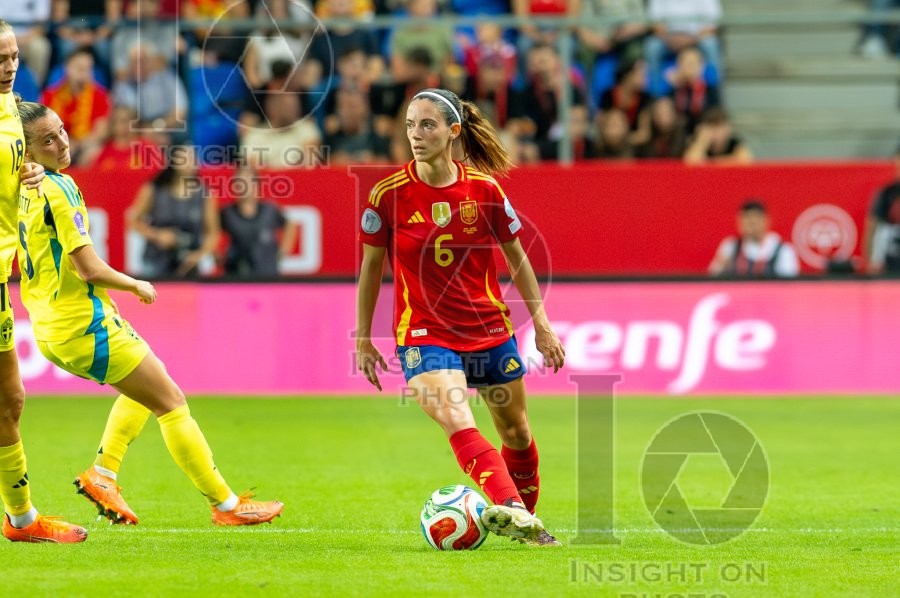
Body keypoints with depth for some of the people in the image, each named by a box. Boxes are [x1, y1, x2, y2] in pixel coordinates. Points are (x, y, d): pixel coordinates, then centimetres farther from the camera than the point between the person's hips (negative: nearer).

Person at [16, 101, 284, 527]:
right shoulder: (57, 190, -19)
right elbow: (89, 269, -22)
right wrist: (136, 285, -4)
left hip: (49, 328, 9)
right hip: (85, 325, -9)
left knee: (143, 390, 28)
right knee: (171, 402, 0)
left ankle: (102, 474, 17)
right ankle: (225, 505, 2)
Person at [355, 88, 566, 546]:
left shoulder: (484, 190, -5)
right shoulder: (389, 195, -9)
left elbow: (516, 257, 8)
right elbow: (371, 267, 3)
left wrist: (541, 324, 9)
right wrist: (362, 339, 5)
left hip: (490, 331, 3)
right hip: (424, 333, -3)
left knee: (517, 433, 15)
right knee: (458, 425, -27)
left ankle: (524, 519, 37)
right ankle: (511, 510, -43)